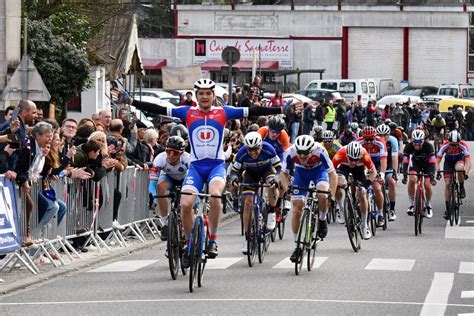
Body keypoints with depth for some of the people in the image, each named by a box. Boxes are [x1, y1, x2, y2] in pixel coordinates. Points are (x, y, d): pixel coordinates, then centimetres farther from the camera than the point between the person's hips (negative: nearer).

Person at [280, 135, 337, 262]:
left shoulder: (320, 151, -37)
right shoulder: (290, 152, -32)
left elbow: (332, 174, -29)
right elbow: (284, 173, -16)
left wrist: (332, 195, -40)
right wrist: (287, 189, -34)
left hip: (319, 170, -2)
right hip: (301, 172, 2)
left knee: (322, 195, -32)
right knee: (296, 210, -8)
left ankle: (322, 220, -1)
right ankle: (297, 245, 5)